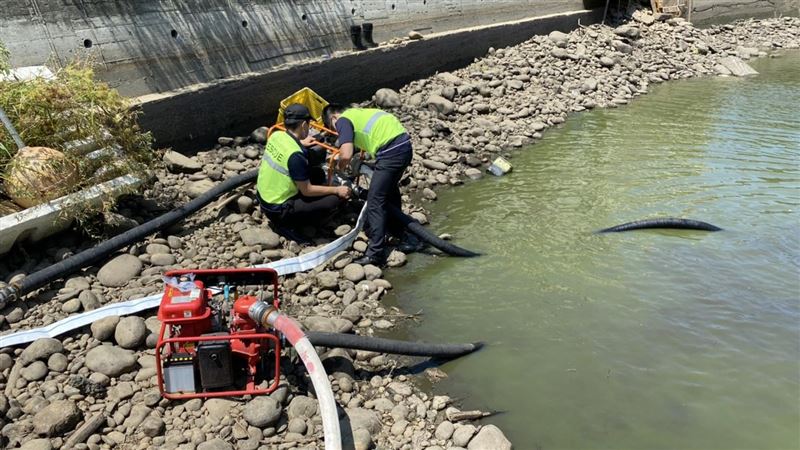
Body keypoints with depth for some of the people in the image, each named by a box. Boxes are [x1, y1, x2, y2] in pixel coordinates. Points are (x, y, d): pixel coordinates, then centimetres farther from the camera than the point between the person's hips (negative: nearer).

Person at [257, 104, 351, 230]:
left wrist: (300, 143, 36)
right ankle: (288, 221, -1)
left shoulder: (276, 135, -4)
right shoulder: (296, 155, -27)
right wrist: (336, 190, -8)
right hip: (278, 211, -8)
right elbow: (307, 191, -18)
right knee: (338, 198, -12)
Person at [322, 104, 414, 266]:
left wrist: (339, 167, 8)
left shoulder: (343, 120, 1)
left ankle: (376, 253, -3)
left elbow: (346, 156, -12)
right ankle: (396, 229, 48)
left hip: (391, 152, -9)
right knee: (390, 188, 30)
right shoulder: (359, 112, 27)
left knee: (375, 201, -3)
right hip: (405, 145, 9)